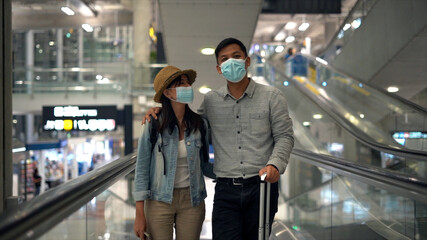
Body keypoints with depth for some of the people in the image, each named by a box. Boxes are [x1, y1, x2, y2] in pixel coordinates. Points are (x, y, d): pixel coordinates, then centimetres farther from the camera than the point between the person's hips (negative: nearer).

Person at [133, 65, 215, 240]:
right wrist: (140, 214, -7)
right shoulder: (154, 124, -6)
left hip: (192, 200, 3)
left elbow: (204, 166, 11)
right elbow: (142, 169, -4)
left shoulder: (199, 124, 2)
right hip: (160, 200, -2)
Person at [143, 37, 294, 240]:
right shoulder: (210, 101, 10)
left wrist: (274, 164, -18)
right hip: (226, 189, 1)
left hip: (261, 187, -1)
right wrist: (160, 109, 6)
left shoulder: (272, 97, 5)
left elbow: (284, 136, 1)